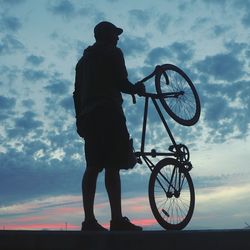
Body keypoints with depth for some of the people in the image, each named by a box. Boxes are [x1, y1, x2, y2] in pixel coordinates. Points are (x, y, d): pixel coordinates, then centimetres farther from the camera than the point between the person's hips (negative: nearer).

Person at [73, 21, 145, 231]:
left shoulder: (84, 59, 26)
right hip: (108, 112, -8)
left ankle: (89, 220, 0)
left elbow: (77, 92, 21)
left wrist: (79, 118, 20)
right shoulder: (113, 53, 3)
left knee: (93, 167, 4)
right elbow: (121, 82, -8)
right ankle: (117, 220, -16)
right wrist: (137, 89, 10)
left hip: (88, 115, 8)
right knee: (112, 166, -13)